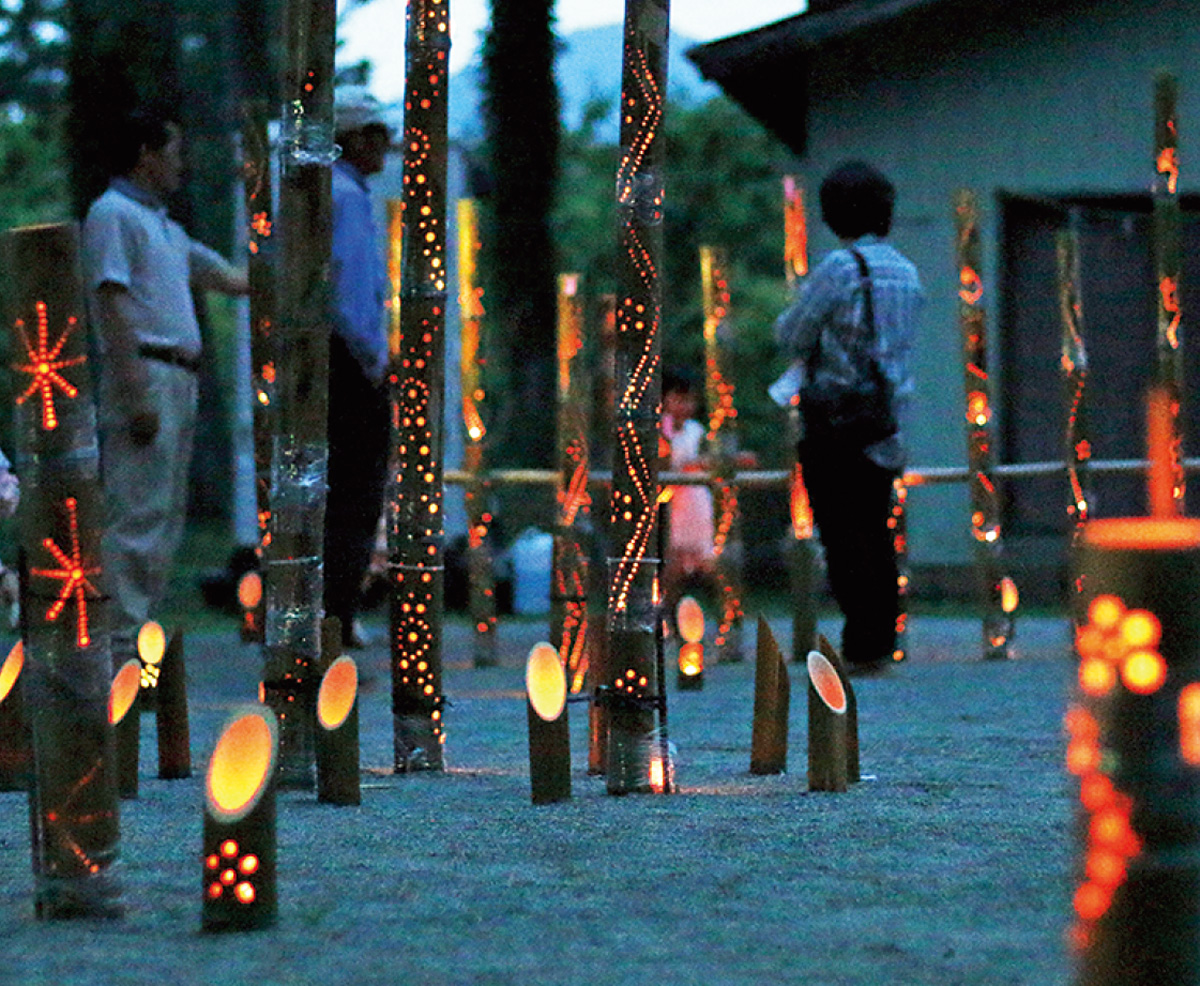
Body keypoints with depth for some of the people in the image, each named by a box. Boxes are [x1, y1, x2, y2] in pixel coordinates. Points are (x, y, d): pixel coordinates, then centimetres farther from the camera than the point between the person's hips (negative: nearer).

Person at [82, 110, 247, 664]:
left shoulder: (164, 227, 23)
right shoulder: (112, 214, -6)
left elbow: (229, 278, 32)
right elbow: (111, 304, -15)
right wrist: (136, 393, -22)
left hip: (180, 382, 10)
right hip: (145, 373, -10)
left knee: (166, 516, 10)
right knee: (139, 514, -13)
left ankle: (140, 634, 13)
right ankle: (122, 643, -15)